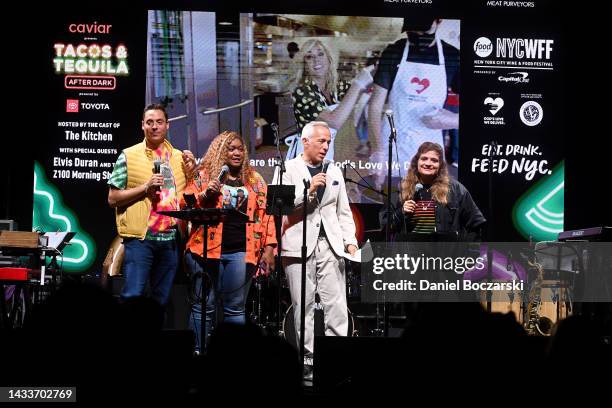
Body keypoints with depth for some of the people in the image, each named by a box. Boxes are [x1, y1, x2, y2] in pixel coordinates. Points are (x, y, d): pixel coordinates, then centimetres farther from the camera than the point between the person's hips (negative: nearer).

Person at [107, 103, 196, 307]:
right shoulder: (128, 156, 0)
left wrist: (189, 173, 1)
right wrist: (145, 187, -14)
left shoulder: (179, 157, 13)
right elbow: (113, 199, -2)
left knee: (162, 300, 10)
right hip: (140, 238, -4)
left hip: (170, 238, 5)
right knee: (132, 297, -11)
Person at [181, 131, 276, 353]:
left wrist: (268, 248, 5)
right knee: (204, 306, -1)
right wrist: (205, 194, -14)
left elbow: (265, 215, 12)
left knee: (235, 309, 1)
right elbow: (184, 204, 2)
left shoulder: (255, 180, 15)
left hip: (241, 251, 2)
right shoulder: (203, 175, 8)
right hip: (207, 249, -2)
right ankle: (198, 352, 4)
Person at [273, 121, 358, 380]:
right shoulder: (288, 169, 4)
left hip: (330, 244, 3)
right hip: (299, 245, -3)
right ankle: (308, 359, 2)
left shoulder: (334, 172, 18)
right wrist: (308, 189, -15)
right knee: (304, 305, -3)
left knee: (337, 305, -5)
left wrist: (350, 240, 6)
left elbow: (343, 211, 19)